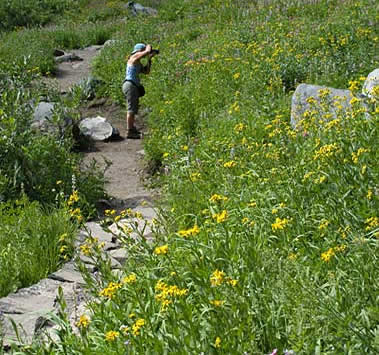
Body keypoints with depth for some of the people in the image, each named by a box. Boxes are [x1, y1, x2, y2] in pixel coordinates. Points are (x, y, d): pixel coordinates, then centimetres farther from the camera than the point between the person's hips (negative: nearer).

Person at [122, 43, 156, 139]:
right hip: (130, 85, -10)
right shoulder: (134, 56, -6)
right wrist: (148, 46, 6)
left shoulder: (138, 63, 20)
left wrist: (149, 59, 16)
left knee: (134, 109, 18)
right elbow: (147, 51, -17)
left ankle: (132, 128, 29)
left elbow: (146, 71, 22)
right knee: (131, 109, -12)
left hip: (134, 86, 10)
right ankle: (129, 132, -13)